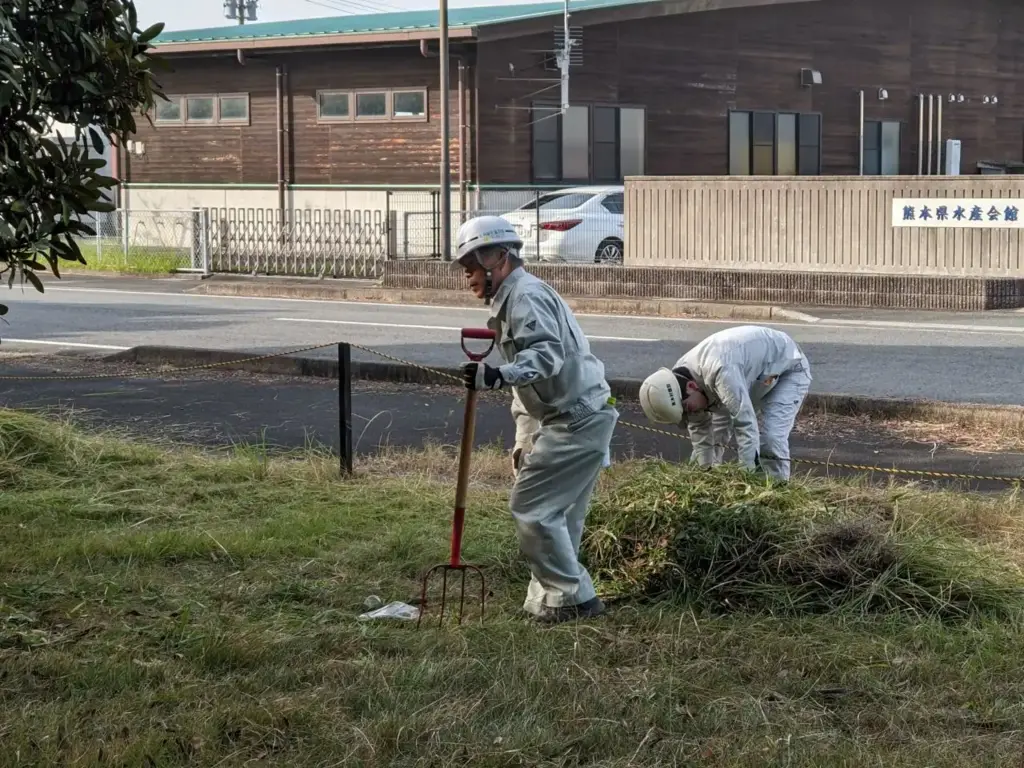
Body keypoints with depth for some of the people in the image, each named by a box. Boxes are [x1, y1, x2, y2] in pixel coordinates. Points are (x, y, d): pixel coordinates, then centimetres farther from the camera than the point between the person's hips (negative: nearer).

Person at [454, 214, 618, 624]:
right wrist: (524, 440, 24)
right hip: (584, 417, 11)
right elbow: (525, 381, 28)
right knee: (560, 515, 14)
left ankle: (573, 596, -4)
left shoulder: (527, 295, -13)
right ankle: (551, 599, 21)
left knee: (530, 506, -9)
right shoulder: (510, 301, 22)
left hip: (577, 419, -11)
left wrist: (500, 375, -44)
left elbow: (547, 353, -30)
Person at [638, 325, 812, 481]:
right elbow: (700, 431, -2)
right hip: (753, 372, 8)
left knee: (771, 439, -23)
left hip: (788, 366, -8)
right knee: (717, 429, 4)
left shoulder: (720, 370, -43)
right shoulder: (680, 377, -14)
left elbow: (746, 424, -42)